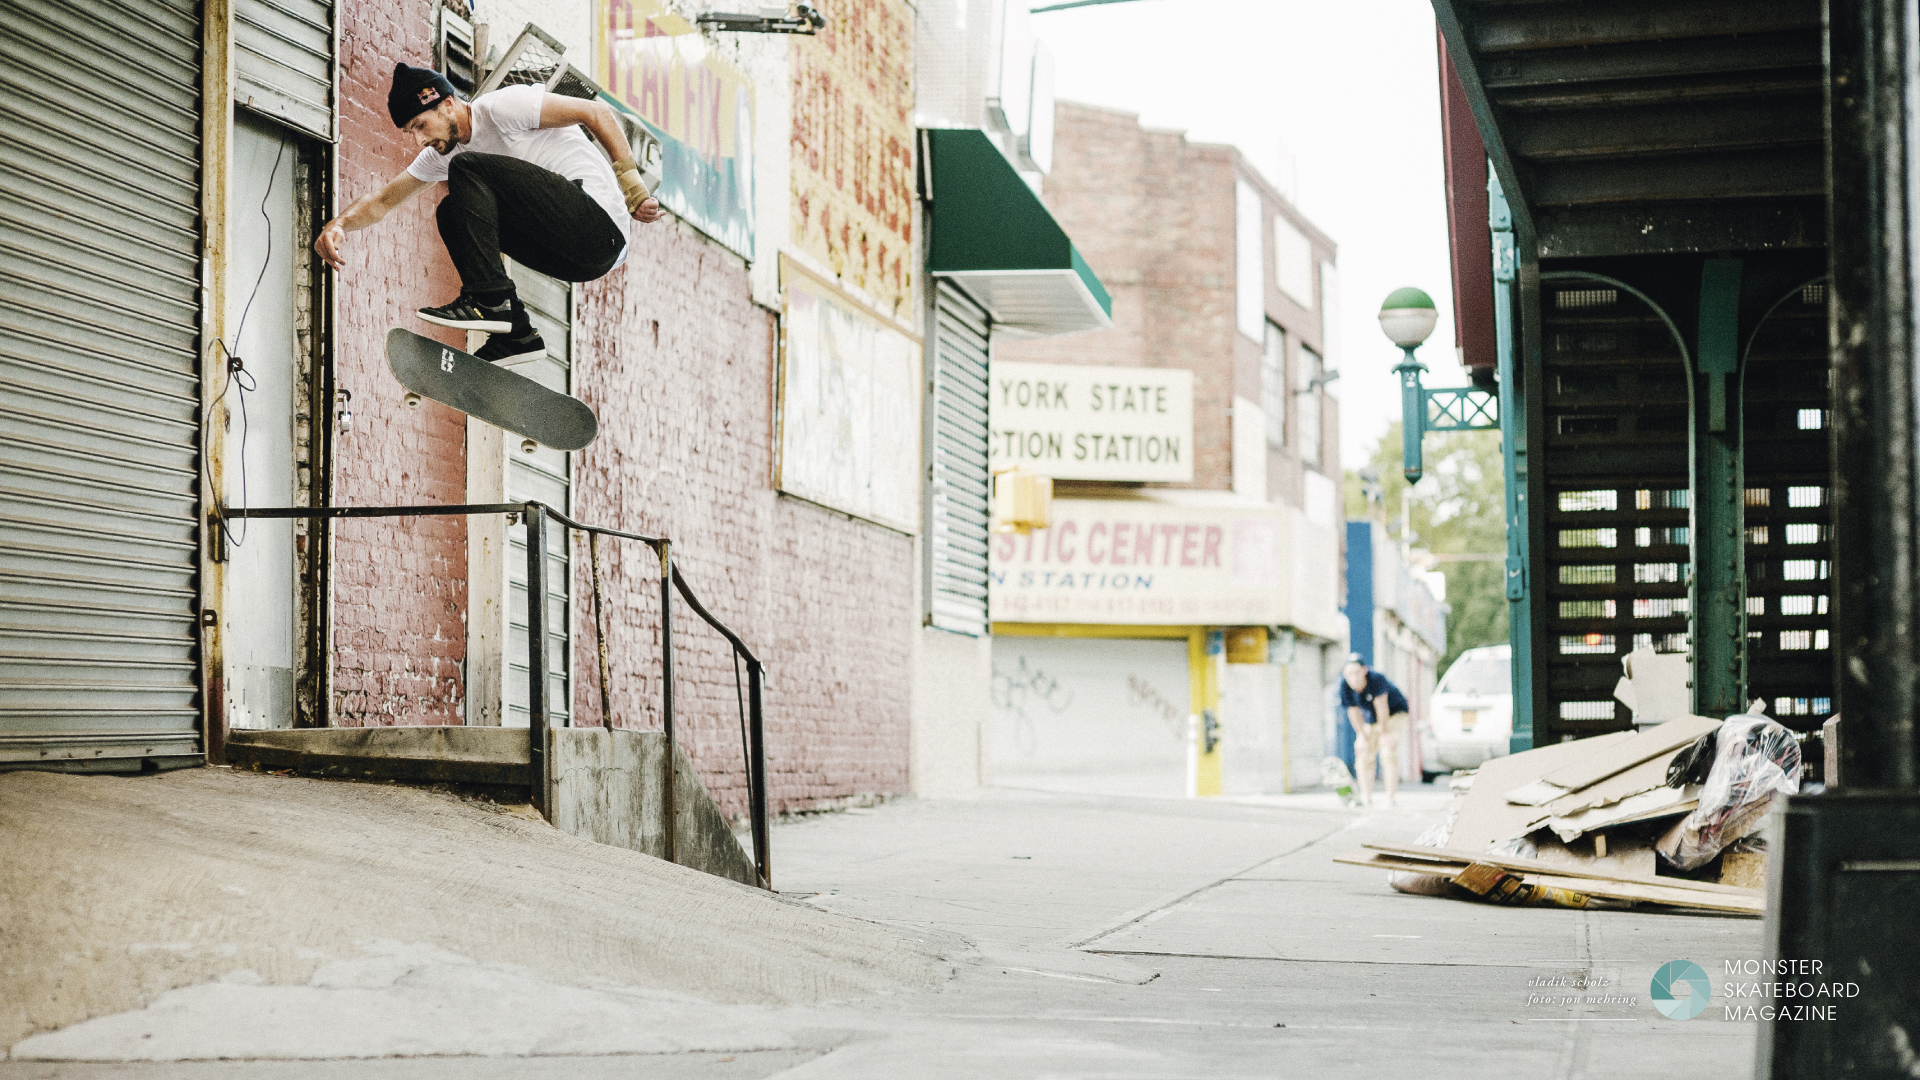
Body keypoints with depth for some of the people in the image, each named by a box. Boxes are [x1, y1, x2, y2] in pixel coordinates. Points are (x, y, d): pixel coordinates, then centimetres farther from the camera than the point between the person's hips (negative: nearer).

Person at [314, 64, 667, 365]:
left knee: (467, 168, -14)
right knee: (452, 213, 14)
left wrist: (633, 189, -15)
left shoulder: (501, 107, -9)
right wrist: (338, 226, -3)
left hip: (600, 224, -9)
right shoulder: (441, 152, 16)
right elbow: (382, 201, 18)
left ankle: (488, 302, -20)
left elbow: (597, 111, -10)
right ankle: (515, 333, 5)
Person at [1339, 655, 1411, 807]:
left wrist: (1384, 734, -20)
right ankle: (1366, 797, 8)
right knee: (1363, 754, 0)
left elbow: (1382, 708, -28)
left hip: (1394, 714, -5)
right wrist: (1362, 737, -6)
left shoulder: (1376, 680, -37)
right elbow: (1353, 712, -12)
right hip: (1370, 719, 5)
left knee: (1389, 752, -19)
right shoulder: (1345, 686, -23)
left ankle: (1390, 797, -18)